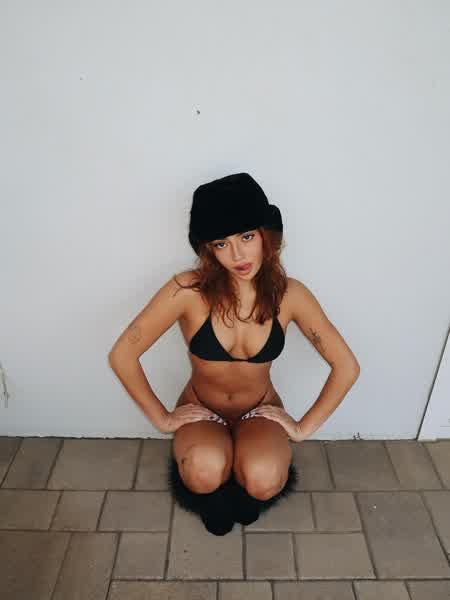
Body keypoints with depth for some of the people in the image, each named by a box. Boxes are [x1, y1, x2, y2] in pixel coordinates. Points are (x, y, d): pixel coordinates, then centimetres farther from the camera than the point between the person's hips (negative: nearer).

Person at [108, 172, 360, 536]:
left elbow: (347, 367, -9)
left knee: (264, 481, -29)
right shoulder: (188, 290, -24)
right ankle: (214, 493, 7)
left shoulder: (290, 294, -18)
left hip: (260, 410, 1)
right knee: (206, 471, -33)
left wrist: (305, 427, -9)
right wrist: (162, 418, -11)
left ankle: (243, 483, 11)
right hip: (201, 409, -1)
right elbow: (122, 355, -18)